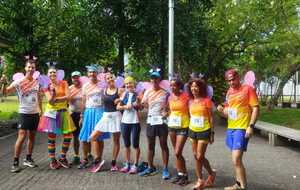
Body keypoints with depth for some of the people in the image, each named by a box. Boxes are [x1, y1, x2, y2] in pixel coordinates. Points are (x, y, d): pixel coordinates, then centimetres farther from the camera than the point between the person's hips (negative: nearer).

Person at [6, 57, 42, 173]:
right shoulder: (19, 82, -8)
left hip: (35, 113, 5)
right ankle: (15, 162, -1)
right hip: (24, 113, -5)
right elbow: (6, 91, -20)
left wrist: (41, 111, 14)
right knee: (22, 137, -9)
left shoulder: (37, 82, 7)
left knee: (32, 136, 10)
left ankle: (28, 159, 22)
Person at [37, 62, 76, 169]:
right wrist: (52, 90, -18)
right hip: (51, 113, -1)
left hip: (63, 112, 1)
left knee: (68, 136, -2)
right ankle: (52, 160, 14)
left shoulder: (63, 83, 3)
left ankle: (62, 158, 15)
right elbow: (50, 101, -8)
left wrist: (56, 99, -11)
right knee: (51, 137, 1)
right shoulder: (47, 86, 3)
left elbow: (68, 97, -8)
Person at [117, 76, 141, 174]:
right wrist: (125, 106, -10)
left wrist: (137, 105, -19)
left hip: (135, 122, -4)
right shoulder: (124, 94, 7)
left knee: (135, 144, 1)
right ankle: (127, 164, 23)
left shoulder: (137, 94, -3)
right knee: (126, 145, 12)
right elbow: (118, 107, 7)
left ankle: (135, 165, 11)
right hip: (125, 122, 4)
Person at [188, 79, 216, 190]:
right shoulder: (190, 102, 7)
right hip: (192, 131, 6)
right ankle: (200, 180, 21)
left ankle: (211, 174, 21)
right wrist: (189, 130, 13)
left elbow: (211, 117, -7)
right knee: (196, 156, 8)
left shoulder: (206, 100, -9)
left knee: (200, 157, -5)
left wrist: (212, 133, -8)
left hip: (204, 131, -6)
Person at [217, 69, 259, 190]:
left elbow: (256, 108, -11)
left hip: (242, 129, -7)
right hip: (231, 129, 7)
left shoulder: (248, 89, -6)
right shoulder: (229, 92, 13)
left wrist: (251, 126, -20)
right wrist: (221, 110, -4)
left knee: (236, 160, -13)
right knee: (236, 159, 15)